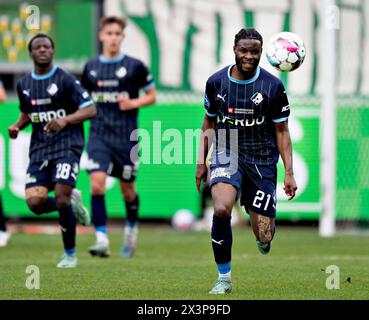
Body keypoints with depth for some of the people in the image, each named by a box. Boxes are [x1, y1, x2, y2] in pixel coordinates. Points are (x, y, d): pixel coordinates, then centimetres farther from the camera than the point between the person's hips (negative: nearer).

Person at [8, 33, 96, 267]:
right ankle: (71, 203, 21)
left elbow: (91, 110, -10)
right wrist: (18, 126, 5)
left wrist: (64, 120, -26)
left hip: (67, 145, -5)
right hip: (39, 149, 5)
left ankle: (70, 254, 2)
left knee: (61, 199, -16)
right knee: (34, 202, -11)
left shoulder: (65, 80, -6)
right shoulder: (24, 85, 11)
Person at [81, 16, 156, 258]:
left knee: (127, 188, 9)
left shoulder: (135, 66, -2)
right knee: (97, 182, -17)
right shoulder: (91, 67, 8)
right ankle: (102, 239, -19)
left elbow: (151, 96, 5)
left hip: (126, 136, -1)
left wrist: (133, 103, -11)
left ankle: (132, 229, 38)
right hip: (99, 135, 1)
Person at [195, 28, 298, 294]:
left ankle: (264, 236, 40)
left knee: (264, 237, -2)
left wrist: (289, 172, -6)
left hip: (262, 161, 0)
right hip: (227, 155, 0)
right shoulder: (216, 82, 0)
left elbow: (282, 131, 1)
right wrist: (201, 162, 12)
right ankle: (224, 278, -15)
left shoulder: (273, 87, -5)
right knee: (222, 209, -30)